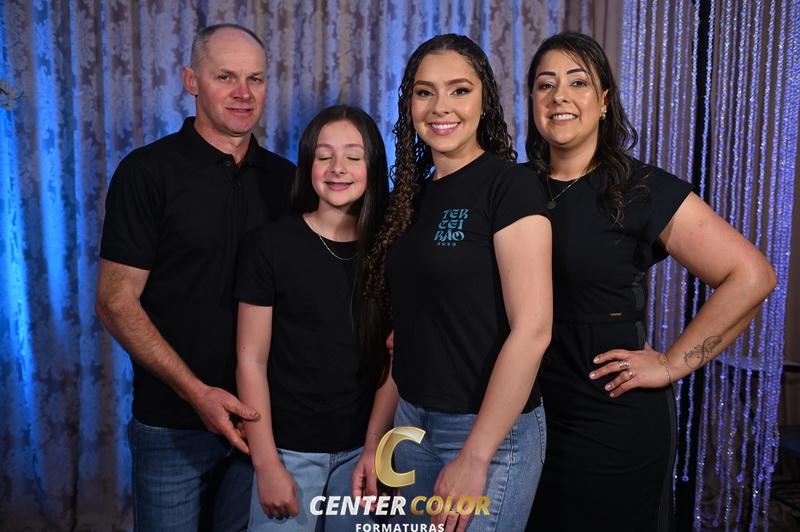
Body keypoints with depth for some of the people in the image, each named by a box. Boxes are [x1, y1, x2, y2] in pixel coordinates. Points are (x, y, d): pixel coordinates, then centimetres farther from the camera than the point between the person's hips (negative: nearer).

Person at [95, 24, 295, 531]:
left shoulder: (285, 178, 4)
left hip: (259, 415, 4)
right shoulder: (148, 171, -8)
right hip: (173, 422, -3)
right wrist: (196, 391, -17)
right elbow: (116, 303, -10)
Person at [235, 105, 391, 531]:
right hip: (292, 448, -3)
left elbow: (395, 355, 5)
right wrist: (267, 463, -10)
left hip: (363, 447, 3)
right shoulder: (274, 244, -9)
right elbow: (251, 360, -8)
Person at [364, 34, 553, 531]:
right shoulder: (415, 196, 7)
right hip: (412, 422, 7)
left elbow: (532, 330, -20)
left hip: (489, 432, -7)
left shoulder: (510, 184, -14)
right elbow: (409, 331, 9)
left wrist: (475, 457, -19)